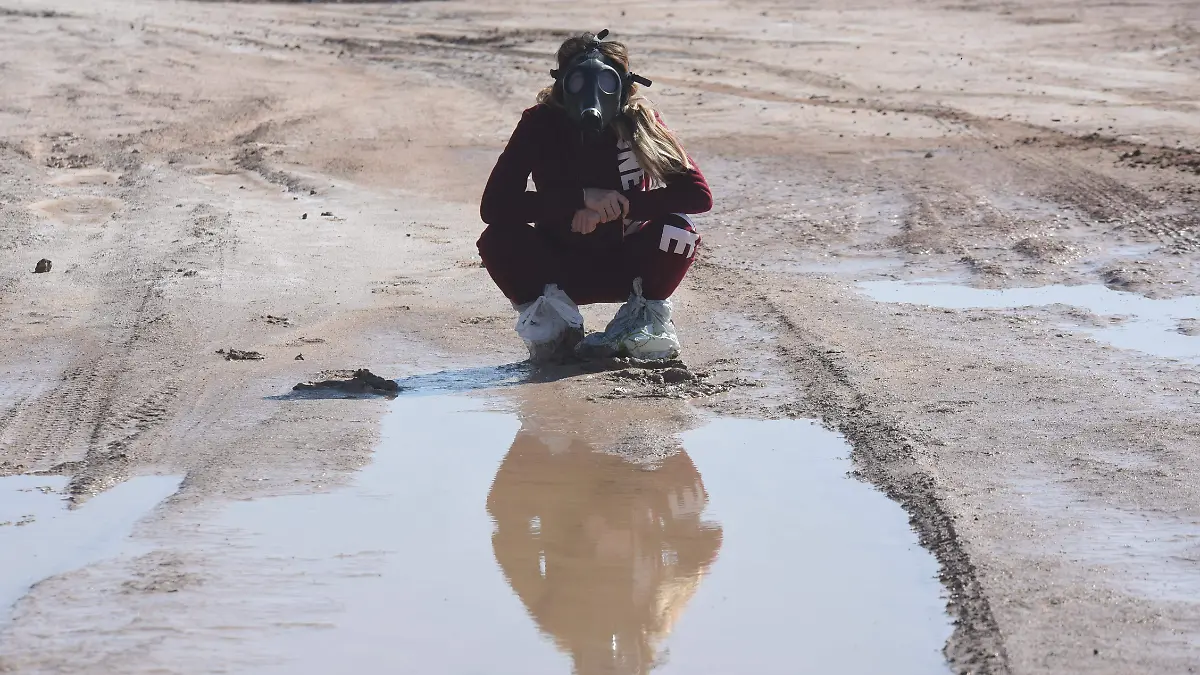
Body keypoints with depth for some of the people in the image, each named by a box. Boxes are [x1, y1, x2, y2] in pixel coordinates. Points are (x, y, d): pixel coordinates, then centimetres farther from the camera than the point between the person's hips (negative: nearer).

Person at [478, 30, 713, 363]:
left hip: (624, 268, 0)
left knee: (677, 229, -29)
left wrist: (615, 207, -29)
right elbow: (493, 206, -25)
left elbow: (699, 195, -22)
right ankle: (551, 324, -6)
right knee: (498, 239, -28)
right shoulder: (541, 124, -15)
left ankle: (646, 317, -4)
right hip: (560, 268, 0)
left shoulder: (639, 122, -15)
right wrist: (582, 198, -33)